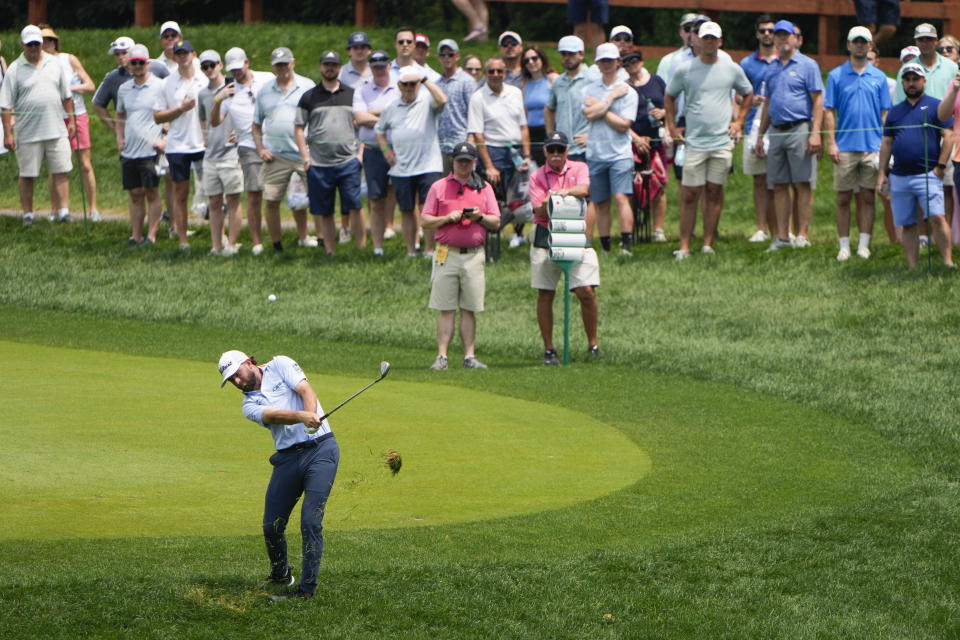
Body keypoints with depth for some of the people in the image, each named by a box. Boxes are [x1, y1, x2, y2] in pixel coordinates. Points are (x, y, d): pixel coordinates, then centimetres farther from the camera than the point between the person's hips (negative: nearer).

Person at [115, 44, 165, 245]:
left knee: (150, 192, -4)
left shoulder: (160, 86, -4)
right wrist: (119, 137, 11)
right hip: (129, 151, 5)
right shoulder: (124, 89, 13)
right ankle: (135, 235, 12)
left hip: (150, 150, -5)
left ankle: (151, 235, 1)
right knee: (135, 194, 8)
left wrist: (166, 139, -11)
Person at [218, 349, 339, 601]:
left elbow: (306, 390, -8)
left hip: (321, 449, -4)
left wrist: (312, 415, -29)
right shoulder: (249, 405, 10)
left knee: (310, 521, -13)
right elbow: (274, 416, -11)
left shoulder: (280, 365, 6)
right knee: (272, 525, 4)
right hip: (288, 457, 4)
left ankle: (307, 589, -12)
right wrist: (302, 416, -32)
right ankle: (280, 573, 32)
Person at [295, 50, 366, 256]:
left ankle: (362, 248, -4)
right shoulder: (309, 97, 8)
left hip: (348, 162, -1)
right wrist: (305, 156, -1)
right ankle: (329, 252, 11)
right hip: (319, 165, 1)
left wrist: (361, 152, 2)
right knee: (324, 212, 4)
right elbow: (298, 128, 9)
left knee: (355, 207, -9)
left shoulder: (352, 95, 10)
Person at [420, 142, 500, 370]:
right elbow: (425, 221, 5)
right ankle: (441, 357, -5)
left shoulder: (484, 188, 13)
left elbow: (496, 222, 9)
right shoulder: (438, 187, 9)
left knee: (470, 309, 1)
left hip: (474, 255, 1)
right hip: (447, 254, -1)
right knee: (446, 310, -4)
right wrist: (448, 218, -11)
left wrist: (479, 217, -11)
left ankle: (470, 356, 3)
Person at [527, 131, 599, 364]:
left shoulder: (579, 169, 7)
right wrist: (548, 203, -25)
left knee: (587, 292, -10)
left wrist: (566, 192, -33)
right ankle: (548, 349, 8)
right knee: (545, 294, 0)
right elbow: (539, 211, -3)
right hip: (545, 238, 0)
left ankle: (592, 343, 2)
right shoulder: (537, 176, 7)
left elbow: (584, 189, -14)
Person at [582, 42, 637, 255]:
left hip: (620, 154, -3)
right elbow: (589, 114, -9)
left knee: (621, 198, -16)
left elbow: (623, 125, -6)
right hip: (595, 154, 3)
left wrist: (600, 108, -5)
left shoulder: (628, 92, 3)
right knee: (601, 204, 5)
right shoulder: (589, 90, 10)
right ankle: (605, 249, 12)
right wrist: (612, 97, -6)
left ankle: (626, 245, -20)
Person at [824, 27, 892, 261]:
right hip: (845, 146, -1)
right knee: (843, 198, 1)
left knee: (868, 197, 2)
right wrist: (831, 143, -6)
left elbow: (885, 113, 9)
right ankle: (844, 246, 6)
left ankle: (864, 245, 6)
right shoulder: (836, 76, 4)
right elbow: (830, 112, 3)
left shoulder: (879, 77, 8)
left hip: (872, 146, 1)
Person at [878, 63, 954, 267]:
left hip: (927, 174, -5)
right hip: (899, 178, 5)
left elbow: (948, 136, -1)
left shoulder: (936, 106, 4)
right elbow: (886, 143, 19)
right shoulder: (895, 111, 17)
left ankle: (948, 262, -16)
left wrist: (940, 166, -9)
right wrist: (881, 173, 11)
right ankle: (912, 267, 6)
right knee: (907, 225, 4)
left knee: (937, 217, -17)